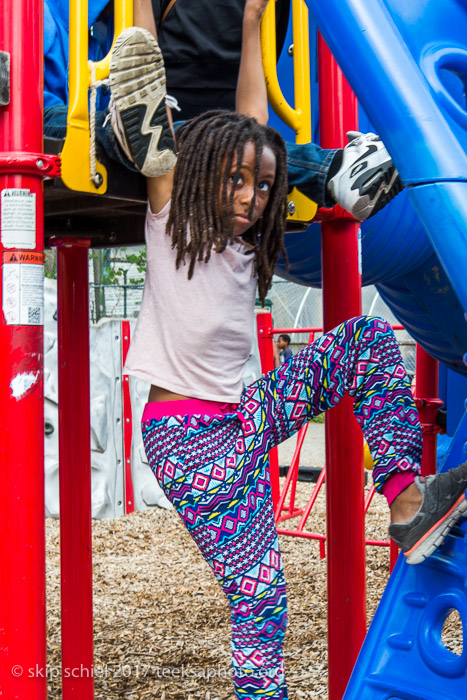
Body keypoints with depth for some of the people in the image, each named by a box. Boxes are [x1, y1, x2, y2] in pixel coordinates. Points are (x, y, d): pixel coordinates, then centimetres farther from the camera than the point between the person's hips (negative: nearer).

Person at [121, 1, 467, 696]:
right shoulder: (171, 219, -5)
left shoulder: (248, 241, 10)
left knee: (366, 336, -3)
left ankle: (407, 499, -13)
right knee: (259, 593, -12)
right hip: (189, 440, -7)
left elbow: (253, 118, 16)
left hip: (245, 418, 7)